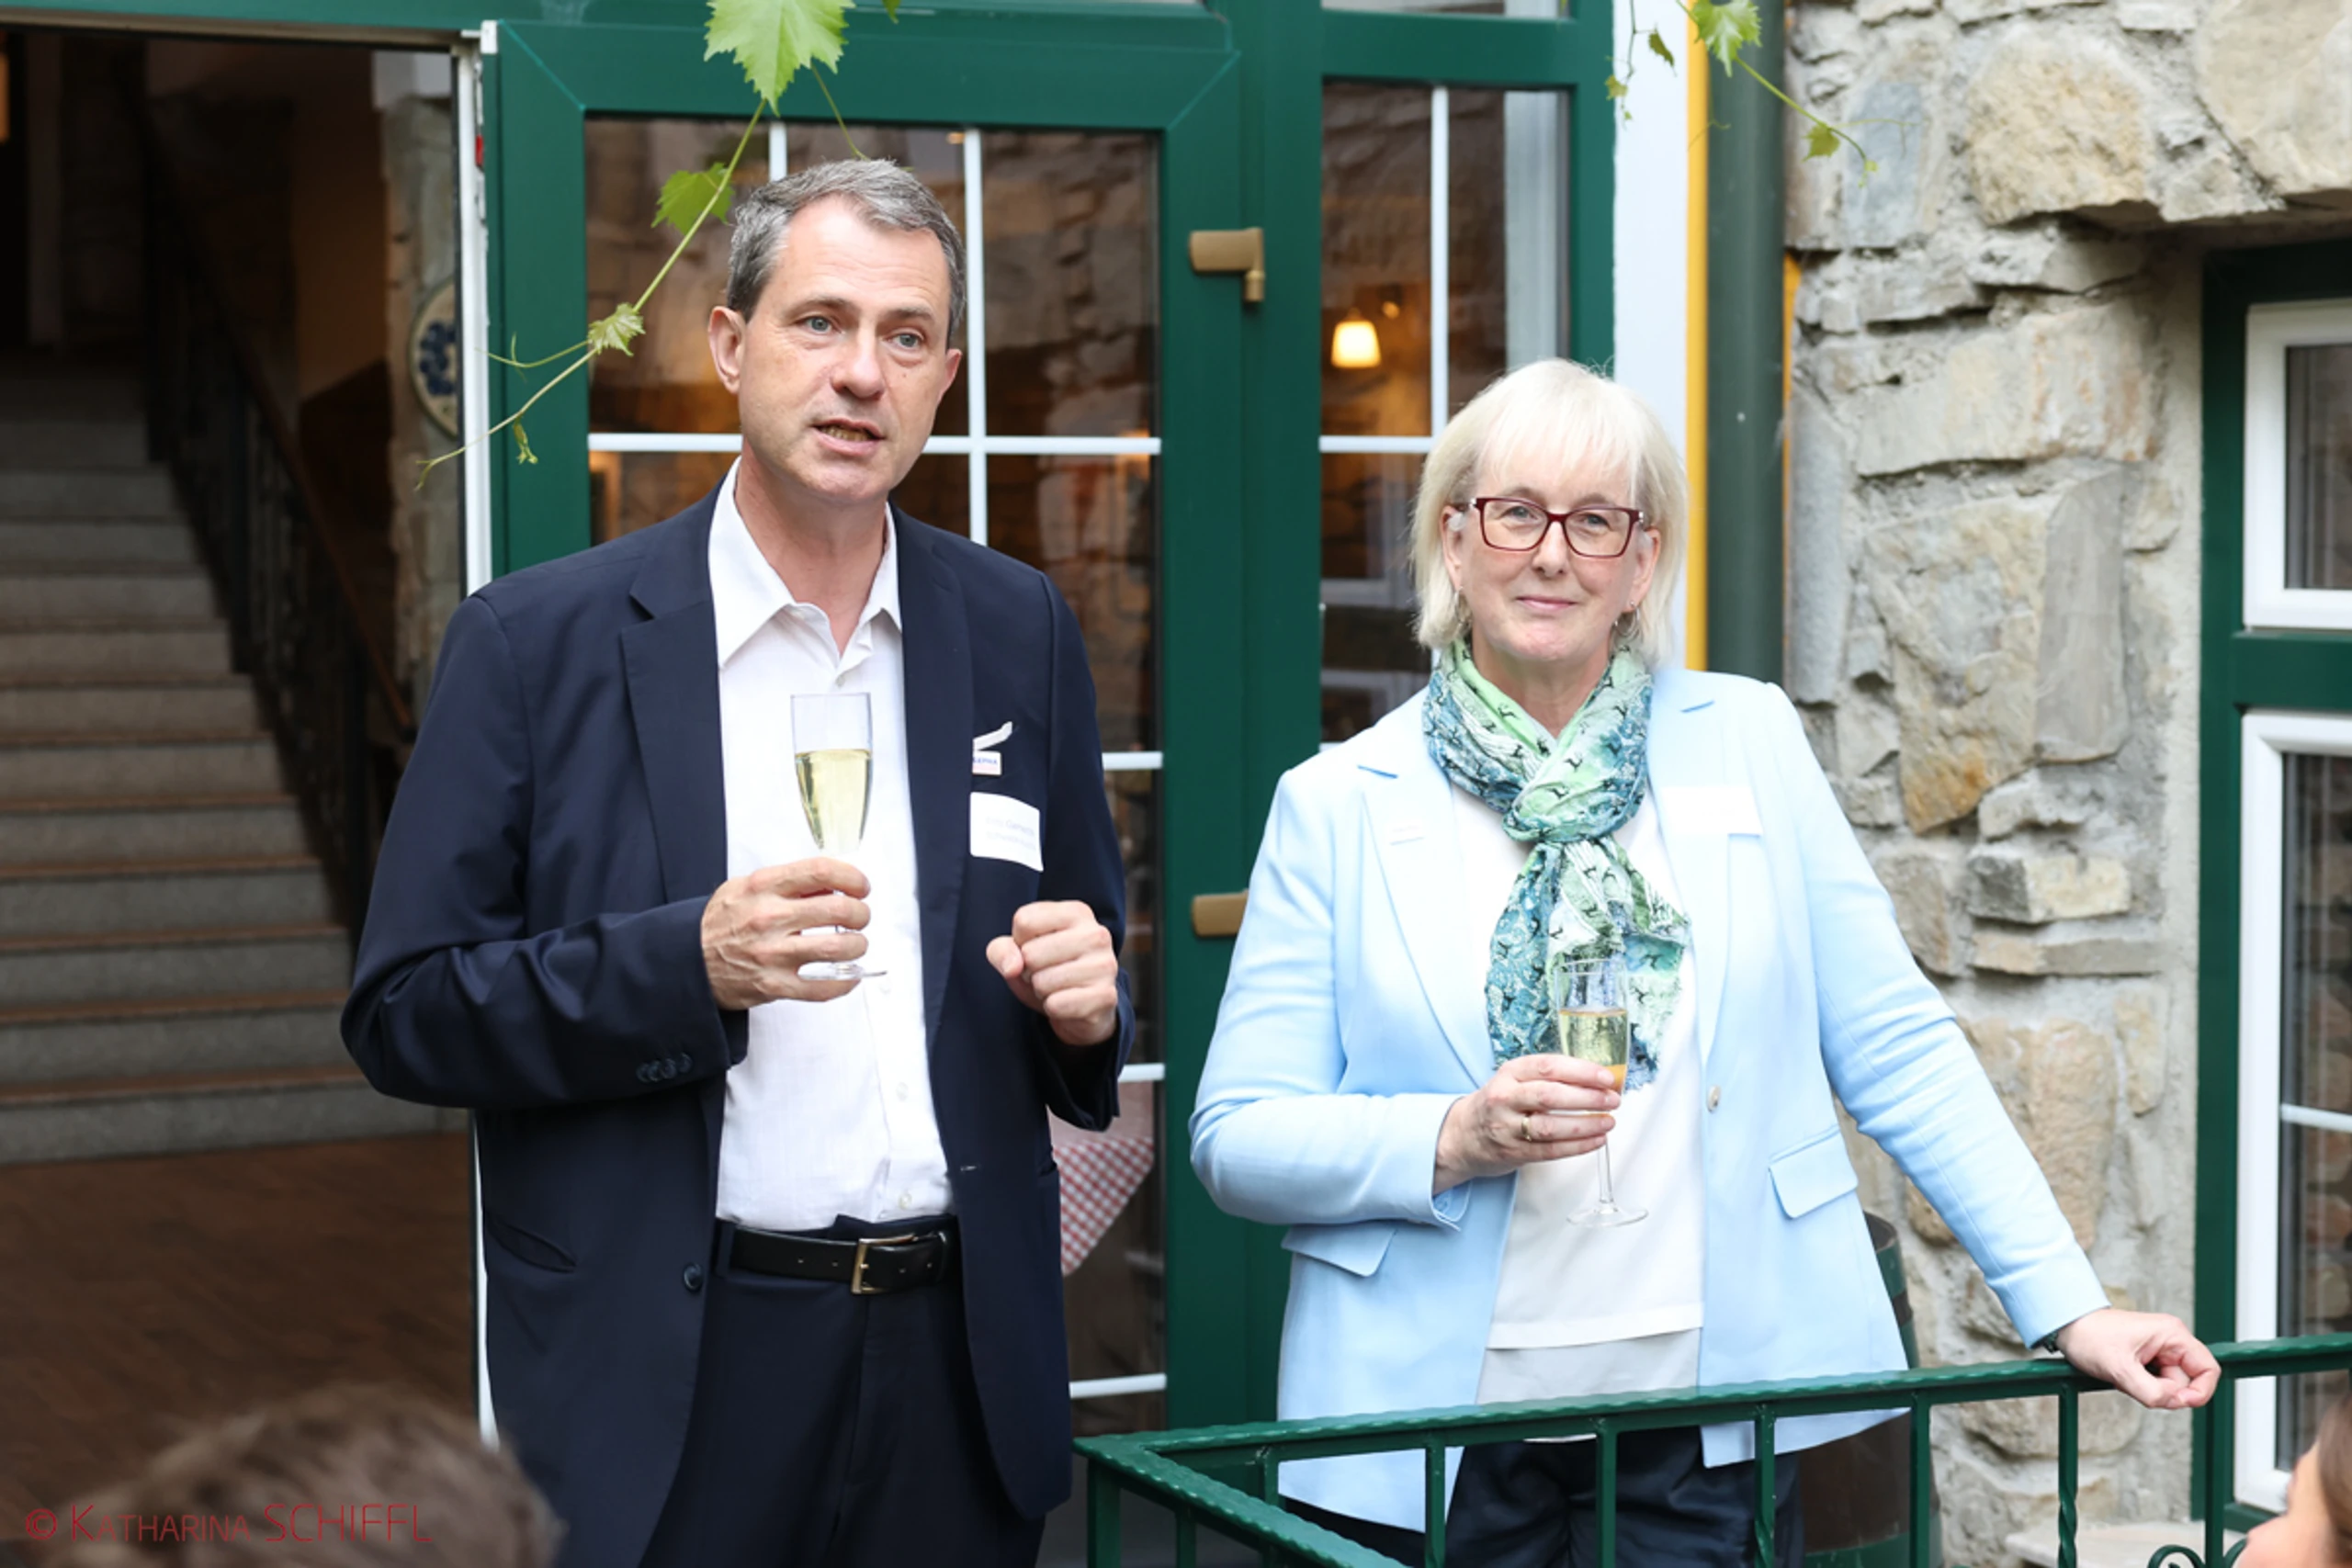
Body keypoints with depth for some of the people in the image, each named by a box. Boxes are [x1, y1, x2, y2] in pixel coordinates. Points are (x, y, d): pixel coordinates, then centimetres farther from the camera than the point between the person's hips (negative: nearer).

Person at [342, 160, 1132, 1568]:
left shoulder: (1021, 632, 7)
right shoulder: (538, 642, -3)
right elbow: (404, 1013, -6)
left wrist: (1082, 1005, -7)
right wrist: (691, 965, -19)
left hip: (956, 1356, 3)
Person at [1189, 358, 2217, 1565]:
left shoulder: (1746, 743, 6)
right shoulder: (1336, 806, 1)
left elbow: (1894, 1047, 5)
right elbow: (1236, 1138, -1)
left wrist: (2066, 1303, -1)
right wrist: (1454, 1140, -17)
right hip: (1433, 1448, -1)